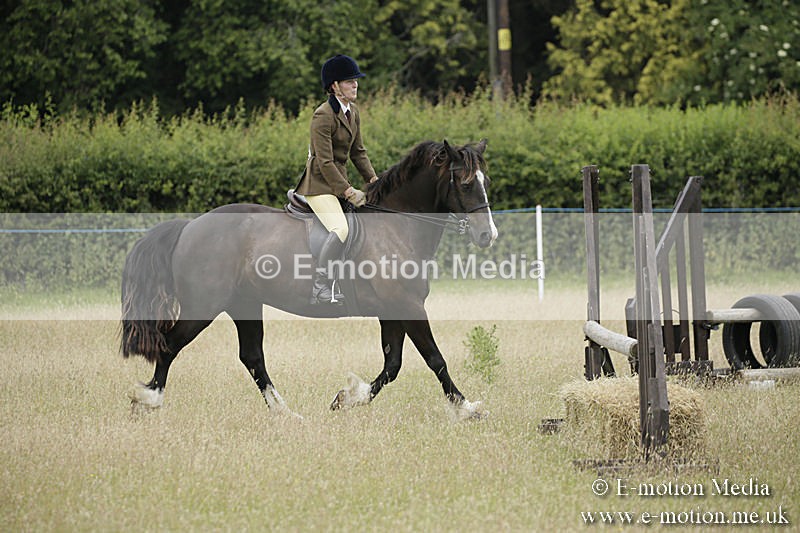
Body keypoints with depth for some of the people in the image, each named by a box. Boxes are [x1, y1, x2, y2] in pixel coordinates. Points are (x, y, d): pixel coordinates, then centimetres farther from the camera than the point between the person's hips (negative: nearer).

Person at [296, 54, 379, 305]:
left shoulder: (352, 112, 10)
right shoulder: (323, 116, -18)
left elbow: (358, 151, 18)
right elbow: (325, 162, -21)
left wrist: (374, 180, 6)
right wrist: (349, 192, -22)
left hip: (339, 179, 10)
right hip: (319, 183, -10)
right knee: (340, 229, -28)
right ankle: (320, 289, -23)